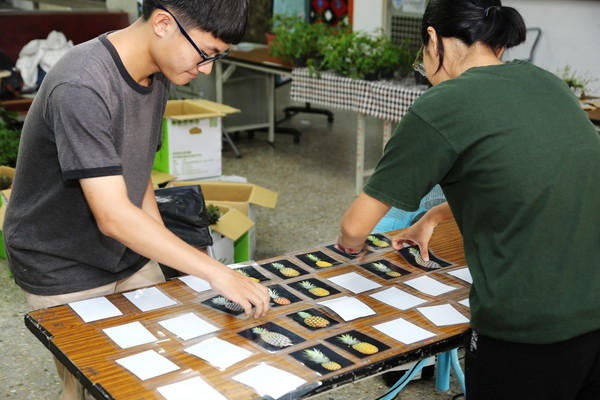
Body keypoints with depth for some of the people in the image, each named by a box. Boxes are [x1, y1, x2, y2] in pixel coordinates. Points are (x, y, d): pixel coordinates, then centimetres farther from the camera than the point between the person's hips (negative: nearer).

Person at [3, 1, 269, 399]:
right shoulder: (81, 89, -30)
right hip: (67, 276, -7)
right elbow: (113, 217, -33)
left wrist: (165, 260, -2)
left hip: (131, 259, 7)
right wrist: (219, 274, -32)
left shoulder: (157, 75, -2)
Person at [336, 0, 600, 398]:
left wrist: (350, 243, 18)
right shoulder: (546, 82, 8)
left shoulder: (441, 106, -11)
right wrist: (433, 217, 30)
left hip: (533, 329, -7)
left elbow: (355, 227, -5)